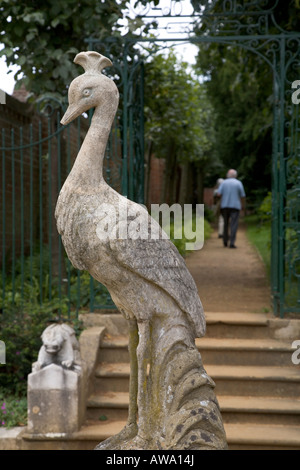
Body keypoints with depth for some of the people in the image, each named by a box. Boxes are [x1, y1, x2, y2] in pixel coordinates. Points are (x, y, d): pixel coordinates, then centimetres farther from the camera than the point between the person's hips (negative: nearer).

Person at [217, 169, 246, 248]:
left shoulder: (224, 182, 3)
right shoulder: (238, 183, -1)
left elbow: (219, 193, -7)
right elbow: (242, 196, -1)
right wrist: (243, 205, 15)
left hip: (225, 206, 3)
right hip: (235, 206, -2)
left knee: (226, 223, 18)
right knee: (234, 225, -5)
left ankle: (225, 240, 24)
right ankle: (232, 243, -14)